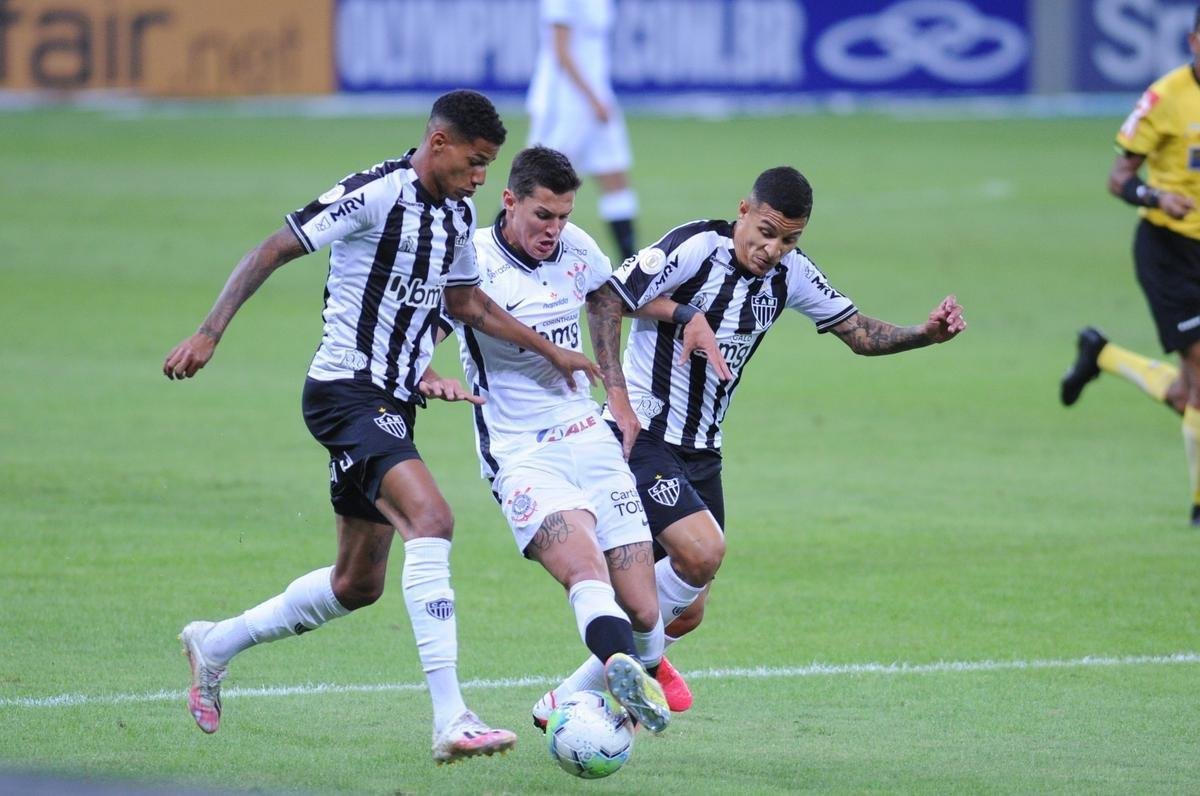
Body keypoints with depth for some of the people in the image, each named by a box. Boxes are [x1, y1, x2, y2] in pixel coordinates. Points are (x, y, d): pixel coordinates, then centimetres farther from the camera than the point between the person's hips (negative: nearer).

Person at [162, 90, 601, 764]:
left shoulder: (459, 214, 11)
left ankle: (216, 644, 35)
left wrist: (550, 350, 22)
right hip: (347, 391, -10)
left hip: (392, 404, 10)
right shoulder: (376, 195, -15)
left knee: (358, 584, 14)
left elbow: (468, 303, 26)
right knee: (431, 517, -28)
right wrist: (209, 334, -20)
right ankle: (451, 721, -34)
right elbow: (272, 252, -14)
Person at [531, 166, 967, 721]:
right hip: (642, 438, -7)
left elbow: (861, 335, 11)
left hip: (701, 449, 7)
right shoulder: (695, 247, -17)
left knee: (687, 613, 6)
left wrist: (927, 333, -5)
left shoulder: (791, 273, 3)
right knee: (703, 551, -26)